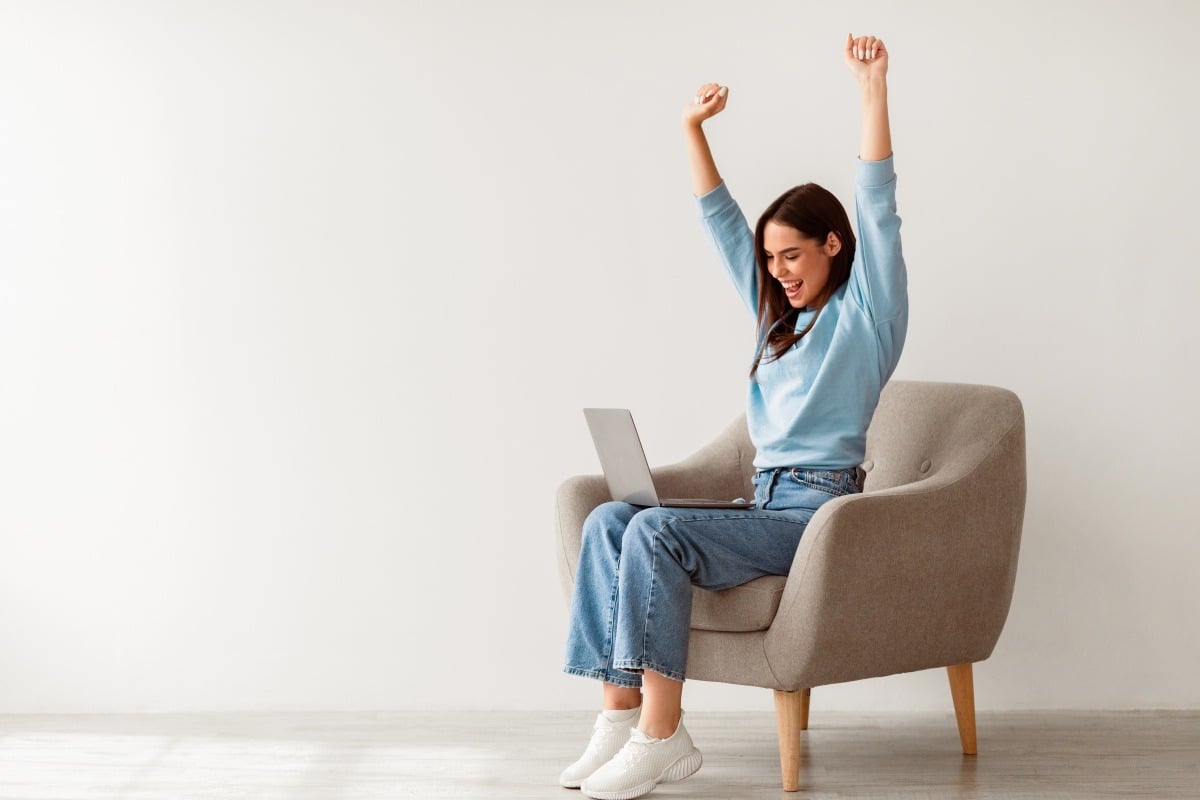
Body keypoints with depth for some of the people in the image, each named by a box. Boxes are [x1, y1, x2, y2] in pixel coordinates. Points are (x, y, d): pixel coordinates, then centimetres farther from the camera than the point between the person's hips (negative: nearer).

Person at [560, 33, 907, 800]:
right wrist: (695, 131, 21)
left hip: (818, 510, -8)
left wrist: (874, 90, -17)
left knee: (656, 531, -28)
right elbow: (722, 223, 25)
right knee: (610, 519, -14)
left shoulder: (866, 311, 2)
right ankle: (622, 710, -23)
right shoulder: (780, 317, 22)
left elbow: (878, 207, -10)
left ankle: (661, 735, -29)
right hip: (766, 504, 8)